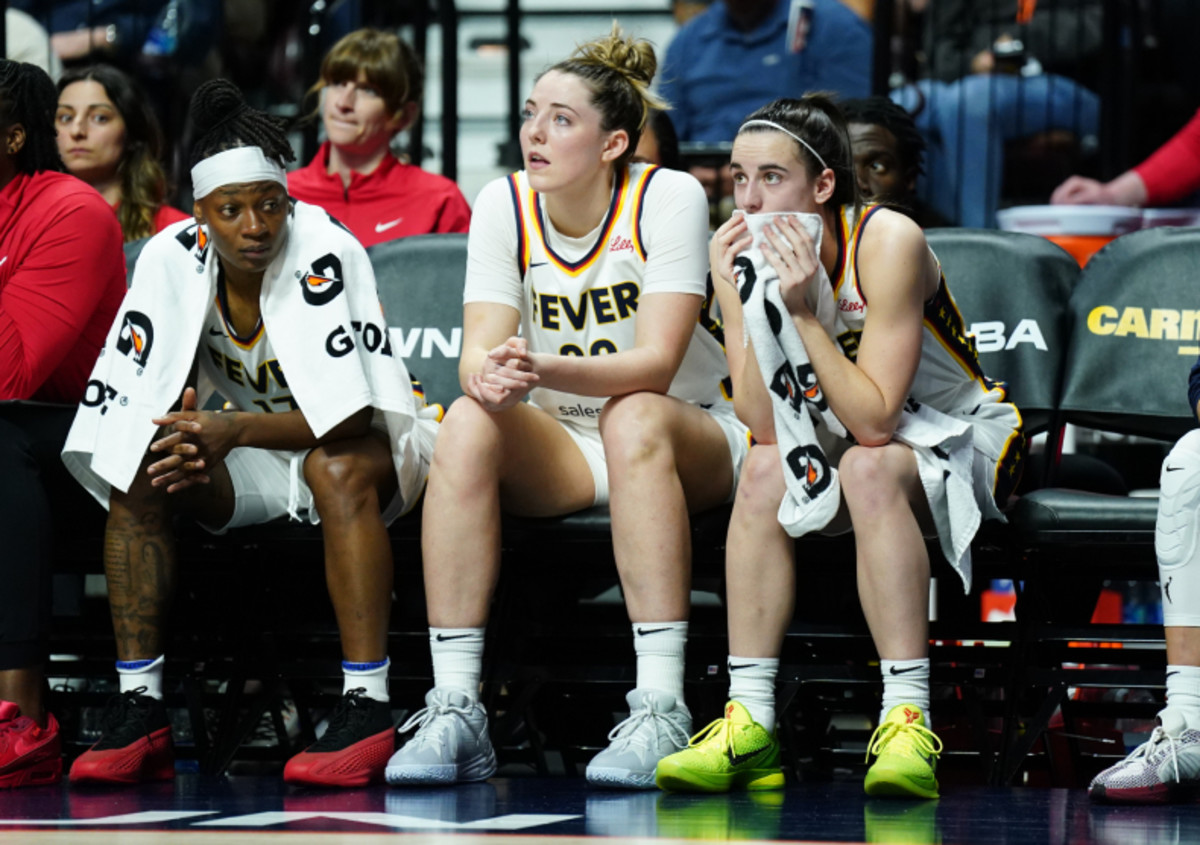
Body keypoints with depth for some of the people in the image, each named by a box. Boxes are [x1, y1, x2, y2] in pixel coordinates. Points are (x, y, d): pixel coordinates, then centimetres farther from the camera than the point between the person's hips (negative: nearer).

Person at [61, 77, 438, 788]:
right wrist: (184, 438, -30)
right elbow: (147, 397, -6)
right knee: (140, 470, -18)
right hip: (257, 460, 5)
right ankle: (139, 711, -19)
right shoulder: (171, 258, -10)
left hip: (367, 441, -5)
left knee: (339, 468, -37)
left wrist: (233, 431, -38)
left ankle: (368, 712, -39)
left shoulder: (325, 254, -24)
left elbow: (349, 411, -28)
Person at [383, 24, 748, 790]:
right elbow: (480, 350, -12)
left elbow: (655, 363, -24)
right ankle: (455, 712, -31)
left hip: (688, 437, -3)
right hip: (561, 445, 3)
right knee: (467, 427, -28)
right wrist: (489, 376, -38)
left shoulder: (668, 198, -15)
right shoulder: (504, 206, -4)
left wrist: (545, 369, -41)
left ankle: (661, 712, -40)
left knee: (633, 419, -37)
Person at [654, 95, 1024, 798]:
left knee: (868, 468, -35)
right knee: (765, 470, -25)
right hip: (850, 447, 5)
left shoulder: (887, 242, -24)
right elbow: (764, 423, -17)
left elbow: (875, 422, -30)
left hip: (961, 438, -5)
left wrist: (807, 313, -33)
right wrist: (738, 305, -25)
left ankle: (907, 723, -39)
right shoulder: (758, 254, -9)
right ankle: (750, 726, -24)